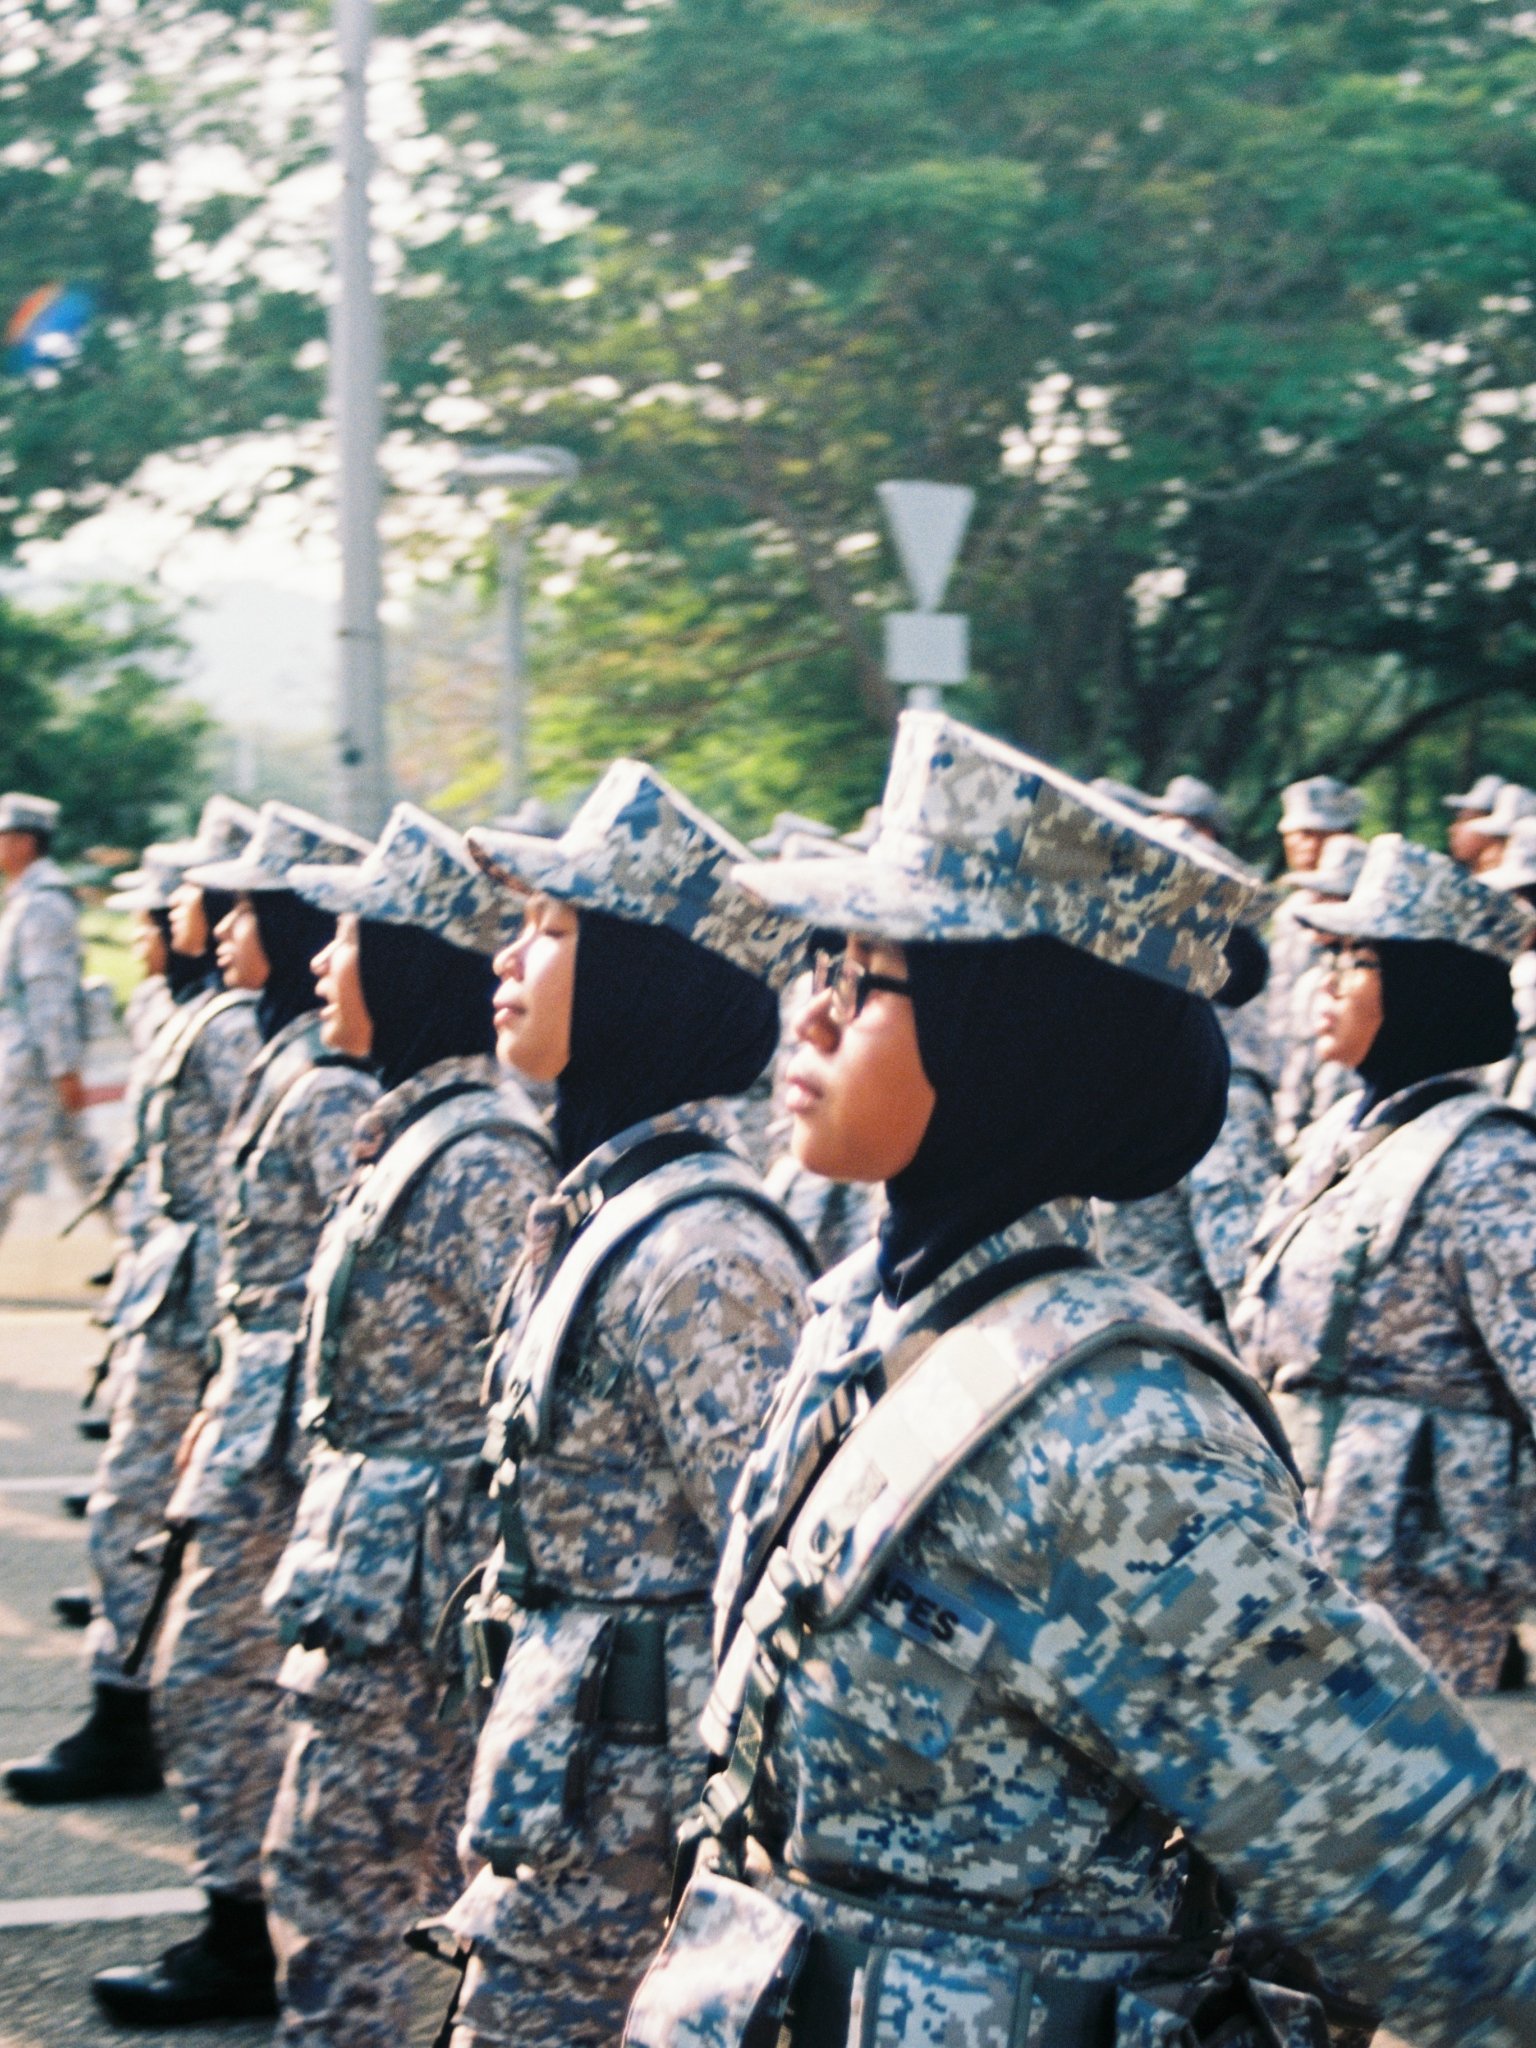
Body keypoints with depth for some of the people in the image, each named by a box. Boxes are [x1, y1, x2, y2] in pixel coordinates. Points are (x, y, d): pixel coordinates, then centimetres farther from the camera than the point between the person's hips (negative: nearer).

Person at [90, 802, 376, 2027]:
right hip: (256, 1407, 10)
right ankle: (245, 1918, 23)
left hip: (286, 1423, -10)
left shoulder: (328, 1091, -19)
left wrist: (306, 1440, -20)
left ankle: (240, 1947, 6)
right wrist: (219, 1409, 20)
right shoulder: (288, 1067, 12)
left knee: (216, 1670, -3)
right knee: (234, 1669, 15)